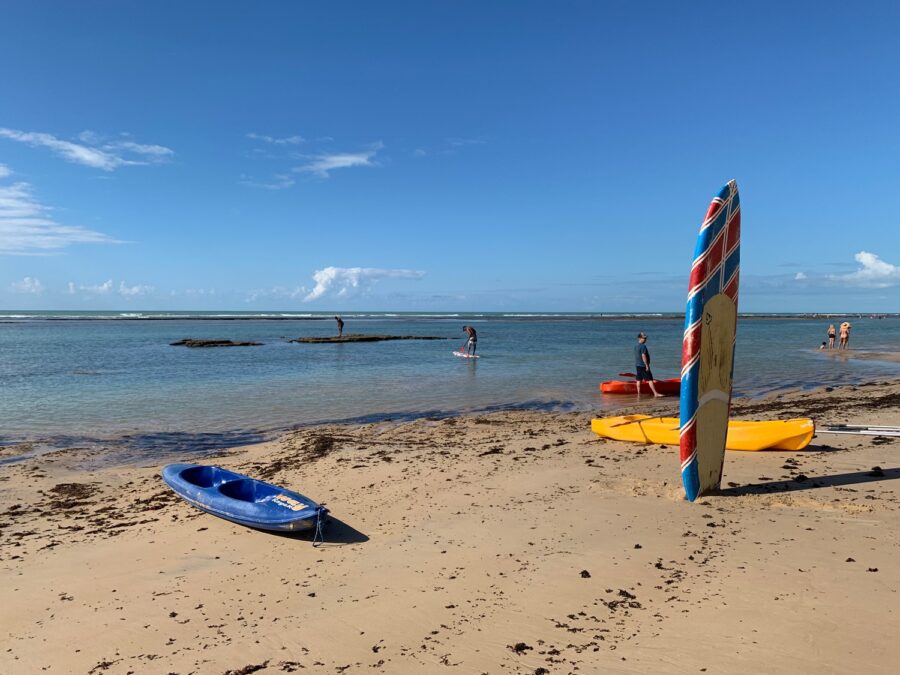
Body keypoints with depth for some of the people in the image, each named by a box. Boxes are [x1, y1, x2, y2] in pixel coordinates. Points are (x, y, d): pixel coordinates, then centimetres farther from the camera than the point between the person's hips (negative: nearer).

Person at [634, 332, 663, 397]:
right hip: (643, 365, -9)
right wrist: (647, 365, -17)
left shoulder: (636, 346, 12)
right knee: (650, 379, -6)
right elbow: (643, 356, -21)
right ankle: (655, 393, -6)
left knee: (638, 380, 9)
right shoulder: (643, 346, -15)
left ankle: (639, 394, 10)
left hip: (637, 365, 9)